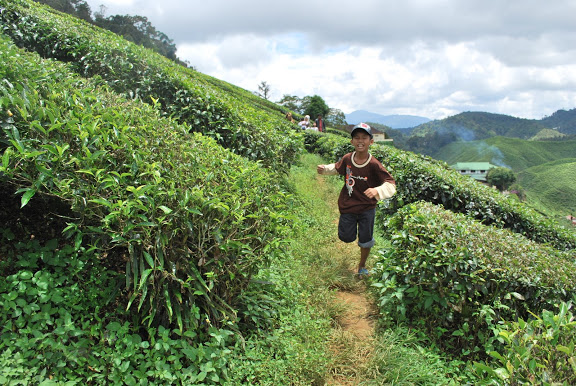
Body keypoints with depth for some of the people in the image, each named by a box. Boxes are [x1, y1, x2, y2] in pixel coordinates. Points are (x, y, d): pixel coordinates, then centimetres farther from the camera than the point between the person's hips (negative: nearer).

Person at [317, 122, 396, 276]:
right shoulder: (347, 159, -9)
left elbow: (391, 184, -21)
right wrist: (324, 169, -4)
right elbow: (337, 168, 14)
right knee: (346, 237, 9)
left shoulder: (374, 165, -20)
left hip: (367, 208, -2)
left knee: (366, 240, 11)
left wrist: (377, 191, -40)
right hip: (347, 206, 2)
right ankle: (350, 226, 46)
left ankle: (362, 267, 37)